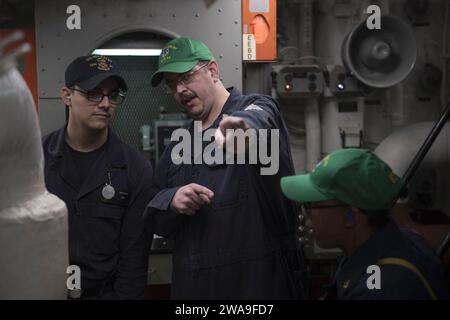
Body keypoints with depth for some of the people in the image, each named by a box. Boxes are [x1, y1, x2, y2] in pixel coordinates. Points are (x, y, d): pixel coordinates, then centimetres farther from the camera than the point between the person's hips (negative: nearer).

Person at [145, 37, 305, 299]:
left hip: (260, 279, -5)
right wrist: (171, 201, -8)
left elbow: (258, 121, -31)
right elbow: (154, 219, 15)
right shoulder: (178, 147, 14)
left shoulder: (255, 108, -5)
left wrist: (242, 124, -54)